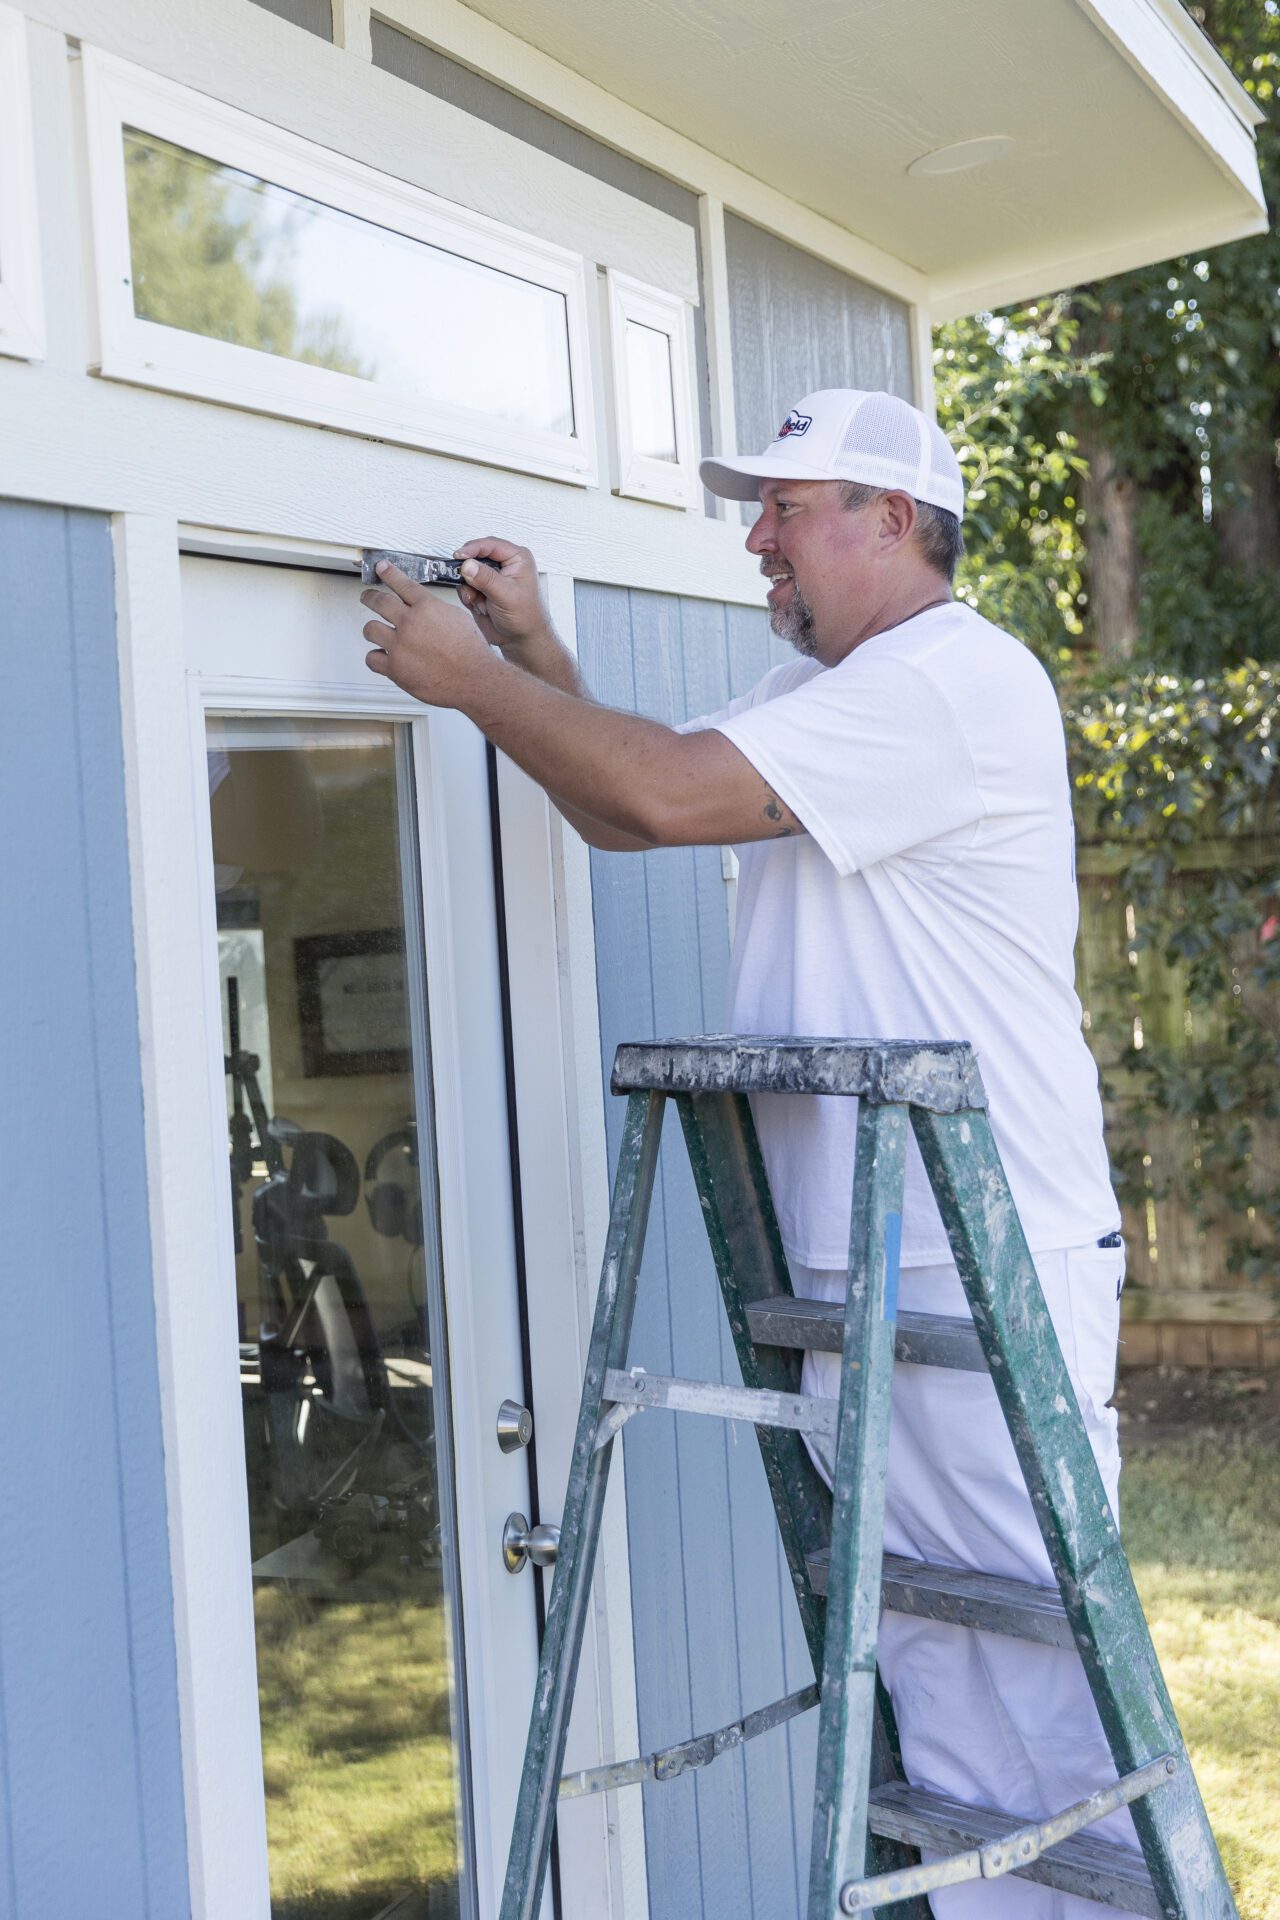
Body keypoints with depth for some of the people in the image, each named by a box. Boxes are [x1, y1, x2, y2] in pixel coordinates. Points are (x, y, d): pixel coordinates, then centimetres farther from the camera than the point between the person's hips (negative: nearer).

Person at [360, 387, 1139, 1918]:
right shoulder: (816, 695, 20)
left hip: (986, 1273, -9)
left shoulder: (957, 676, -13)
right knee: (915, 1658, 15)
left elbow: (668, 791, -20)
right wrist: (535, 654, 11)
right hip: (851, 1268, 9)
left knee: (1024, 1657, -3)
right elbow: (620, 814, 22)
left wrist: (475, 680, -8)